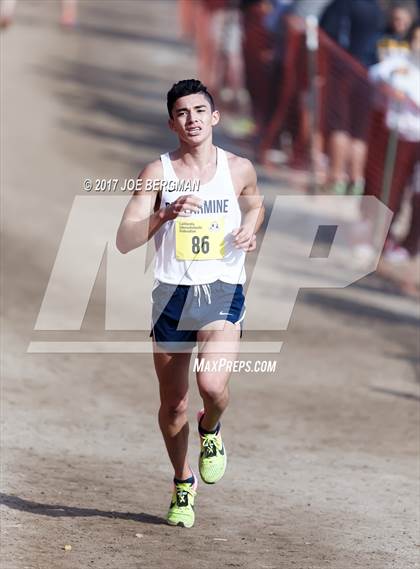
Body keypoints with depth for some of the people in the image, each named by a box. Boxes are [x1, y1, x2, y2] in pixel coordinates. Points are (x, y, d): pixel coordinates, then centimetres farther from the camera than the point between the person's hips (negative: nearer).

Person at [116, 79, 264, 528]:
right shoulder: (158, 173, -2)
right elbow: (124, 241, -9)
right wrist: (165, 215, -24)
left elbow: (254, 205, 25)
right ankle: (183, 483, 34)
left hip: (222, 294, -1)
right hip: (172, 294, 1)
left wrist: (250, 230, 2)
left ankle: (210, 430, 11)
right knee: (173, 405, 9)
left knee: (212, 383, -25)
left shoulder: (239, 169, 2)